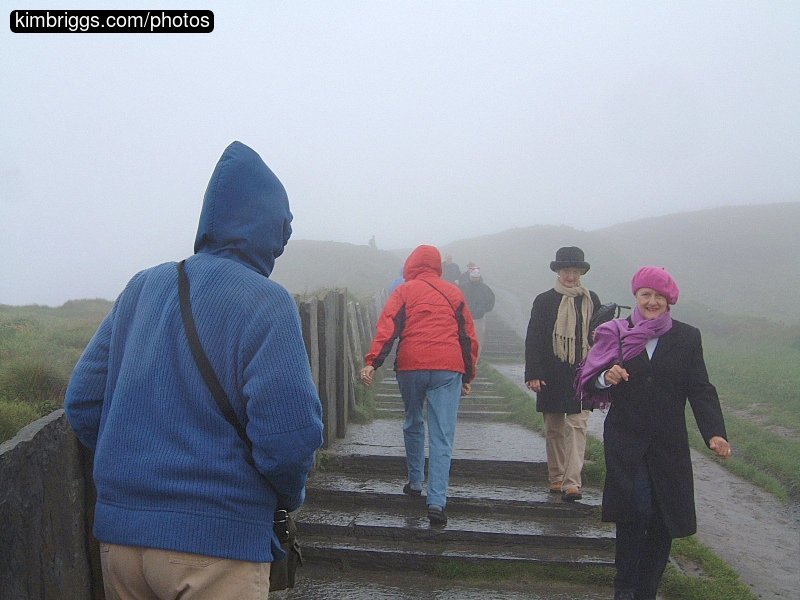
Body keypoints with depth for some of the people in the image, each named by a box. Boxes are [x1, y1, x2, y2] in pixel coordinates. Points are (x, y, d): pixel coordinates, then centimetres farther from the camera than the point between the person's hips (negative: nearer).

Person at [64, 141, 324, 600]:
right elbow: (290, 434, -19)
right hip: (216, 543, -6)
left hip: (118, 532, 6)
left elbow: (82, 403, 6)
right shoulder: (265, 302, -13)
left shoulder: (142, 287, 5)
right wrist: (291, 495, 2)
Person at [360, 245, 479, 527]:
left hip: (411, 366, 0)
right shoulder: (454, 292, 14)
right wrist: (469, 376, 19)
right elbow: (468, 336, 14)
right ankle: (436, 502, -9)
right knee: (442, 436, -2)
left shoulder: (404, 291, 8)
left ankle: (415, 482, 30)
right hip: (448, 369, 0)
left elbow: (387, 328, -4)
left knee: (413, 424, 22)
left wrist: (372, 362, -9)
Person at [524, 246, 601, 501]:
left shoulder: (591, 301, 6)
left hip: (582, 374, 0)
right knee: (554, 429, 10)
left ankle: (572, 482, -8)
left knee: (577, 426, -7)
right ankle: (556, 478, 23)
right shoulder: (544, 301, 1)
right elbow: (533, 339, -1)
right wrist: (533, 374, -9)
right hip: (551, 376, 0)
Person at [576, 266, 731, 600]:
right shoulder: (616, 334, 3)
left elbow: (700, 390, -3)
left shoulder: (687, 338, 4)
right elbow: (591, 386, 4)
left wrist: (714, 433, -18)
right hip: (625, 441, -1)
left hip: (669, 444, 2)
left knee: (663, 521, 5)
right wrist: (606, 378, -19)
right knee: (636, 509, -14)